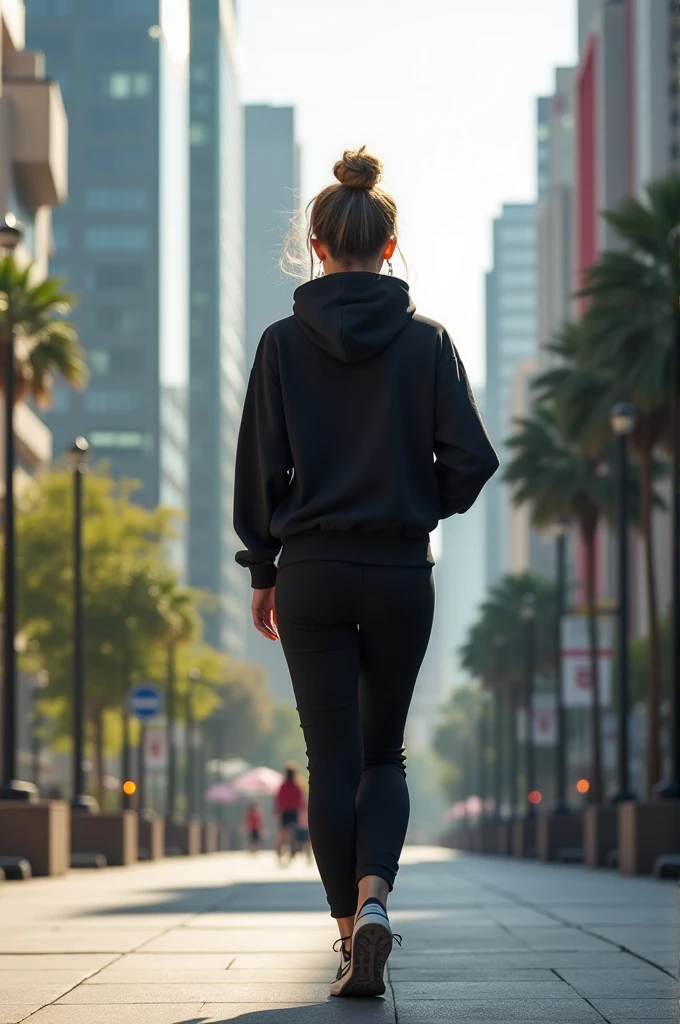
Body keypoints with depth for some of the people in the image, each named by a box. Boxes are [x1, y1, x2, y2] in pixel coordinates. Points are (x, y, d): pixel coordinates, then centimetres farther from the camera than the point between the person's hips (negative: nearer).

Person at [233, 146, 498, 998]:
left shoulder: (283, 343, -3)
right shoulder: (427, 341, -2)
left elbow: (258, 470, -2)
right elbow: (471, 459, -5)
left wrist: (262, 573, 8)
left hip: (311, 574, -1)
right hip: (401, 572, 1)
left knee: (332, 762, 5)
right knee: (384, 753, 13)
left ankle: (351, 932, 1)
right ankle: (373, 901, -10)